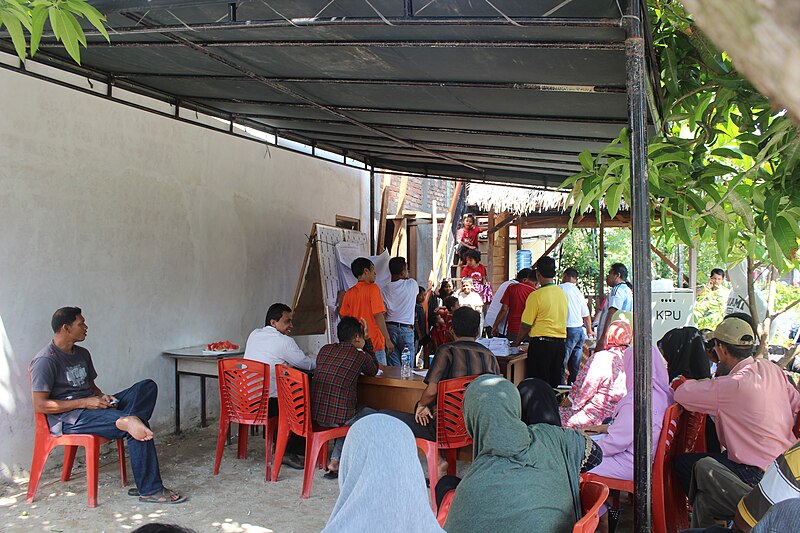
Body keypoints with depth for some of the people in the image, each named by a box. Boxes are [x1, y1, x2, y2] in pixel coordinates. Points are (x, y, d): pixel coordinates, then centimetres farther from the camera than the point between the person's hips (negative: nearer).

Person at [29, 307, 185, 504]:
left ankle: (127, 421, -39)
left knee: (148, 386, -11)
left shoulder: (82, 353, 17)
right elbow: (40, 406, -15)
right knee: (138, 428, -28)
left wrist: (102, 397, 3)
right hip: (68, 418, -8)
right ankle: (149, 490, -23)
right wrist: (86, 402, -18)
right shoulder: (45, 361, -10)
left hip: (92, 406, 9)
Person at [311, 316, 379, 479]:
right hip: (338, 417, -6)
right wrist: (367, 341, 20)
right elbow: (374, 370, 18)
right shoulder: (360, 355, -4)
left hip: (315, 415, 6)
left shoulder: (324, 350, 9)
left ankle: (335, 461, 23)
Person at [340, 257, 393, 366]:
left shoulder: (350, 292, 8)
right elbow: (378, 315, -14)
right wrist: (388, 339, -13)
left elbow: (343, 316, 11)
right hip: (374, 344, -6)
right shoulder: (373, 288, -8)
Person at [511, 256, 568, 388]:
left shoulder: (536, 295, -14)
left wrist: (516, 342, 5)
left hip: (541, 343, -6)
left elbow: (526, 325, -9)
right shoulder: (563, 293, 6)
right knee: (555, 382, 13)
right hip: (561, 341, 6)